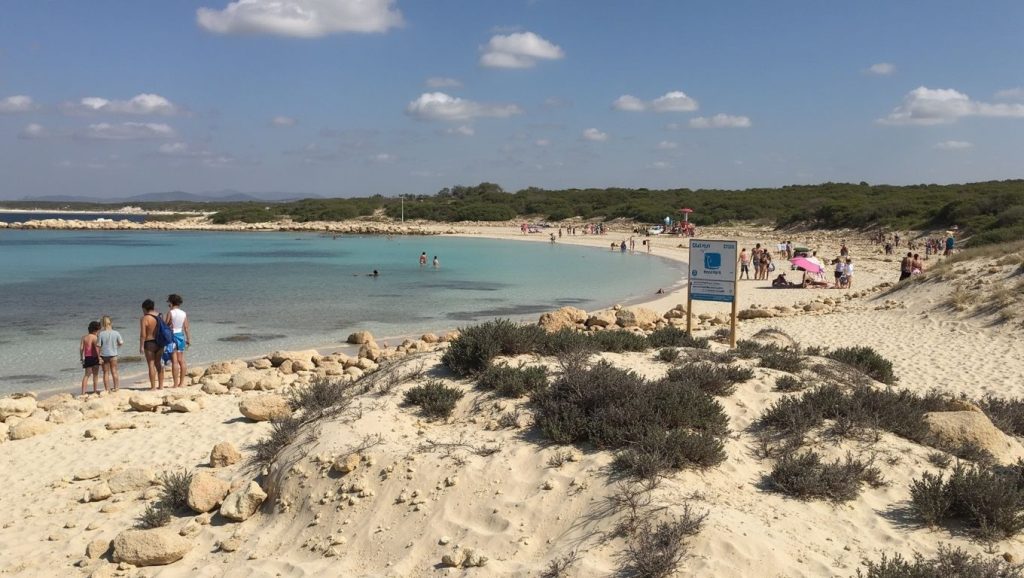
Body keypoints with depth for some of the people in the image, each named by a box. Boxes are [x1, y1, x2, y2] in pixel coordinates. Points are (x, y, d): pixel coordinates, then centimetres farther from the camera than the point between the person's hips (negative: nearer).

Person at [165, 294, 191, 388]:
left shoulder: (170, 312, -11)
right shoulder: (184, 314, 5)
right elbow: (186, 328, 6)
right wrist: (188, 339, 10)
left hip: (172, 336, -6)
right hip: (181, 336, 6)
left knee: (174, 362, -6)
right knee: (181, 361, 10)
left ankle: (175, 384, -5)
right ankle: (182, 383, 14)